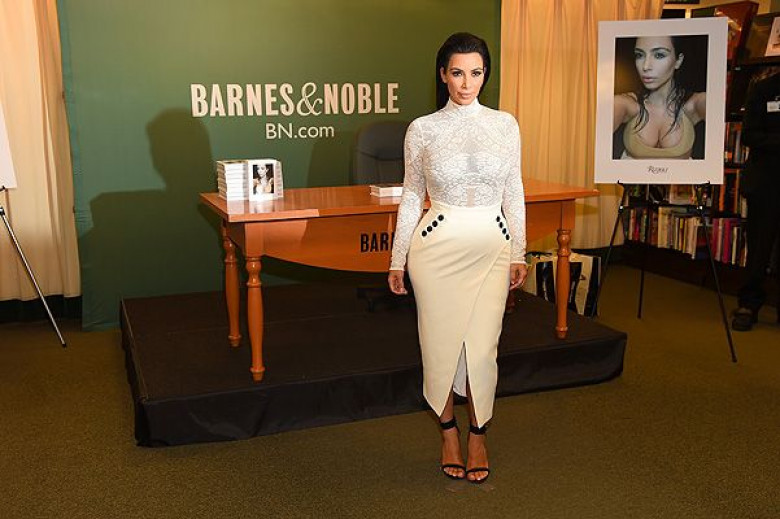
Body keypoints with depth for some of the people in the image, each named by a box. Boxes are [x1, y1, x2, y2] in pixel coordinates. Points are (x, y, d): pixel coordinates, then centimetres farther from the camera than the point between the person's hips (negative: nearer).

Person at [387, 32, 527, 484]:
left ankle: (478, 434, 26)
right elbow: (412, 197, 5)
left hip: (491, 248, 1)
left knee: (482, 347, 4)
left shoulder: (505, 125, 3)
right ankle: (449, 431, 29)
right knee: (441, 344, 7)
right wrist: (398, 259, 5)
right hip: (437, 246, -1)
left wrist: (519, 253, 6)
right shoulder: (422, 130, -1)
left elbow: (514, 194, 8)